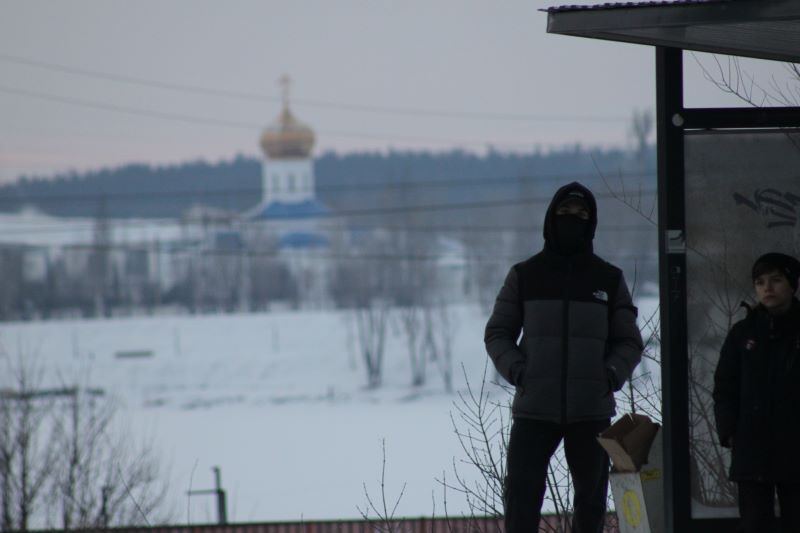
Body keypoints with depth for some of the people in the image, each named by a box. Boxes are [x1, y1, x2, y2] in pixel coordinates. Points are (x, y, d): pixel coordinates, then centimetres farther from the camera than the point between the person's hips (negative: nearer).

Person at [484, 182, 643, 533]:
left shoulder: (609, 280, 8)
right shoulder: (524, 276, 6)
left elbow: (629, 342, 11)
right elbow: (497, 333, 9)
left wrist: (612, 375, -8)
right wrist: (516, 370, -10)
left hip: (592, 411, 1)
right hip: (534, 408, -1)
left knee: (591, 502, 8)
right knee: (521, 494, -11)